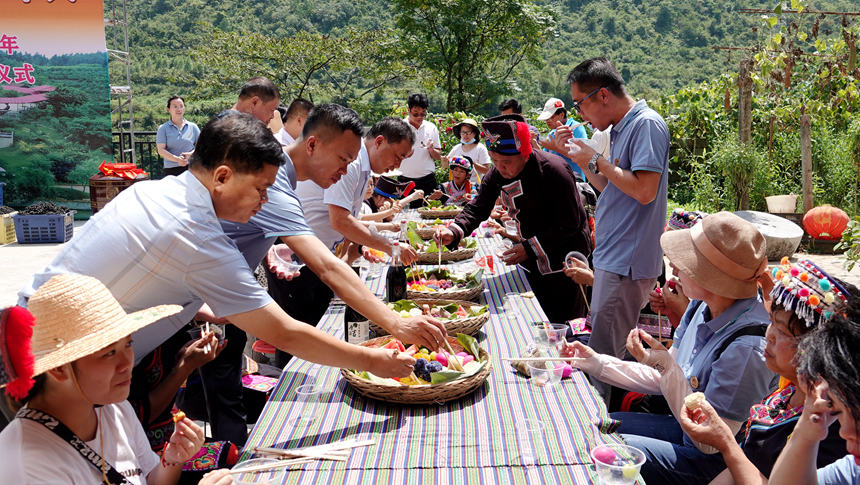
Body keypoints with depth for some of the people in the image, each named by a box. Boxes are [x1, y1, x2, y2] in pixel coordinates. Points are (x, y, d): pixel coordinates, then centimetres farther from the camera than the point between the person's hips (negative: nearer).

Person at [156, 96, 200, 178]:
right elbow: (161, 150, -3)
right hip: (171, 170, -1)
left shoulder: (193, 127, 10)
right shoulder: (163, 128, 5)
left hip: (191, 168, 1)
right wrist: (177, 159, -19)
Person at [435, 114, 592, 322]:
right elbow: (478, 208, -2)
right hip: (531, 260, 6)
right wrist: (454, 231, -22)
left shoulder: (554, 171, -25)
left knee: (564, 323, 2)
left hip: (564, 260, -6)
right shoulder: (497, 173, -6)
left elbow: (570, 224, -22)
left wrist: (530, 247, -26)